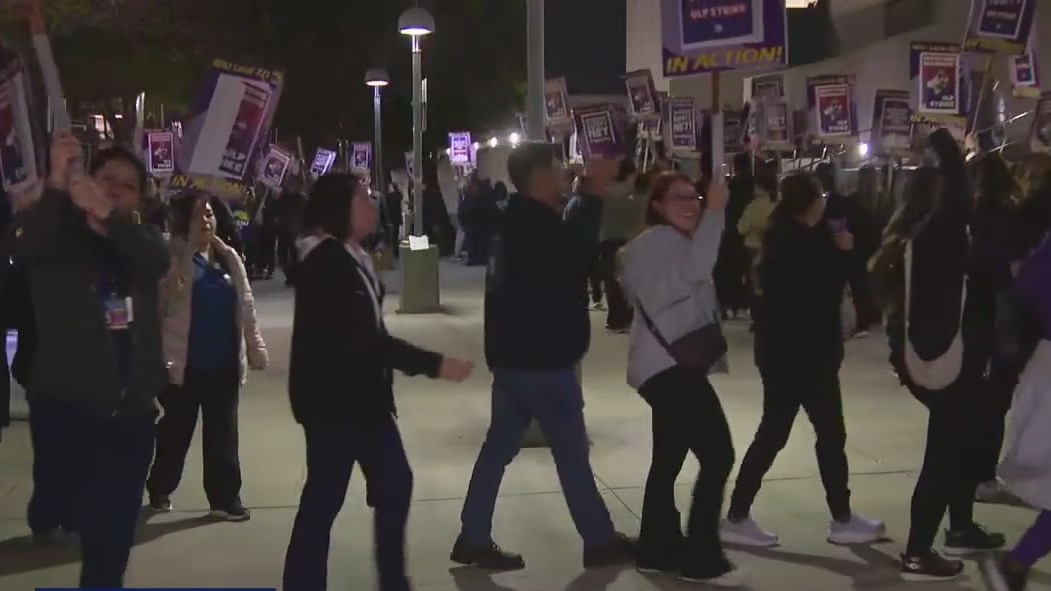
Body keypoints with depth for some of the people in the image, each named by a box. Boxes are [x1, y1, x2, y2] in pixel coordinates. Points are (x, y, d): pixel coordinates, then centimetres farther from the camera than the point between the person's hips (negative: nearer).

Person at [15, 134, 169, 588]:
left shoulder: (140, 240, 9)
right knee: (103, 530, -14)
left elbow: (157, 262, -16)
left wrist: (106, 213, -31)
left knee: (120, 530, 12)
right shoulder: (59, 236, 0)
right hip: (70, 409, -4)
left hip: (132, 410, 4)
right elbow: (24, 244, -24)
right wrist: (56, 185, -38)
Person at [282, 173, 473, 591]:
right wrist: (433, 365, -25)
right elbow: (361, 338, -25)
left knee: (394, 482, 13)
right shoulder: (325, 262, -19)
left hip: (361, 393, 10)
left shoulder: (349, 257, 13)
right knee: (324, 497, -1)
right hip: (331, 398, -10)